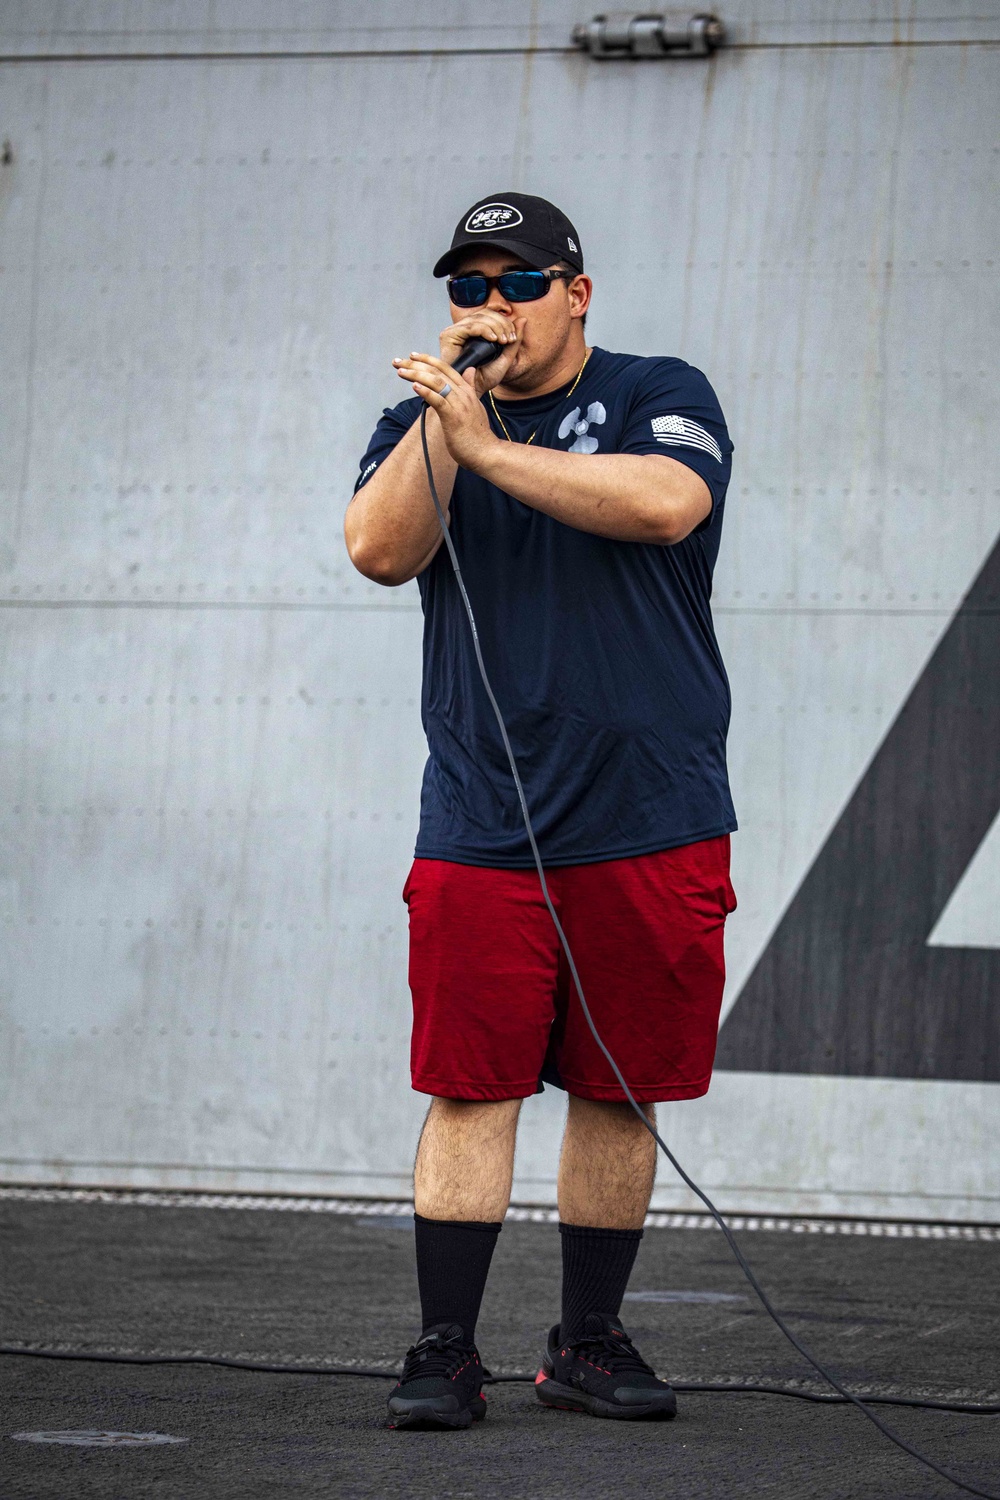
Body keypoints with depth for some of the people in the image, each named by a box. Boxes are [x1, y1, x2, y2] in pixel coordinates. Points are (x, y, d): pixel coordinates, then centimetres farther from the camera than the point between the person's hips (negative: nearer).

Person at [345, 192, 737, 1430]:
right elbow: (379, 550, -5)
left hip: (652, 826, -1)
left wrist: (489, 443, -18)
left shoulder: (660, 396, 4)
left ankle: (589, 1343, 17)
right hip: (479, 834, 1)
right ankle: (444, 1353, 0)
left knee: (618, 1090, 6)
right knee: (471, 1089, -4)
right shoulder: (424, 422, 12)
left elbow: (664, 503, -18)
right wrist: (447, 412, -12)